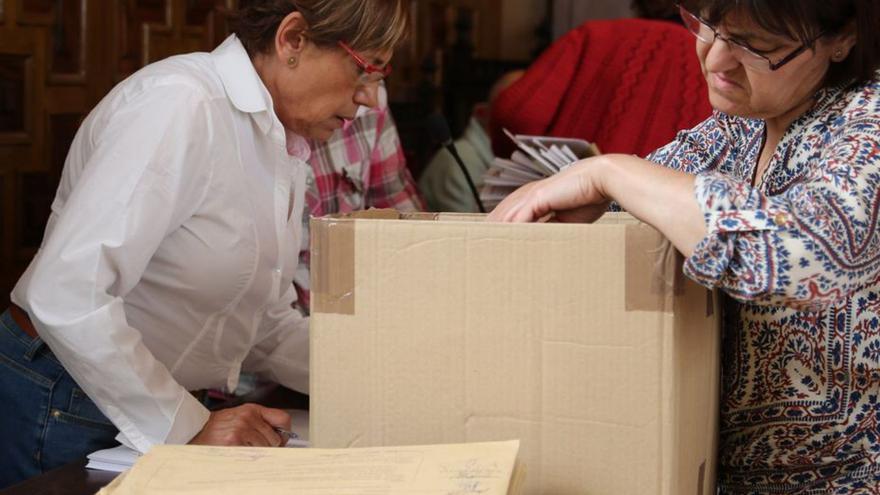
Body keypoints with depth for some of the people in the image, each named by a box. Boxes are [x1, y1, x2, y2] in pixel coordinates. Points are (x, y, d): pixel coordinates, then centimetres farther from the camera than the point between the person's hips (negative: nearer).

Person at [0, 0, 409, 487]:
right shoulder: (178, 104, -22)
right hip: (60, 410, -8)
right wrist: (185, 428, -25)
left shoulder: (288, 146, 5)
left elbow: (268, 326, 9)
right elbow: (65, 295, -28)